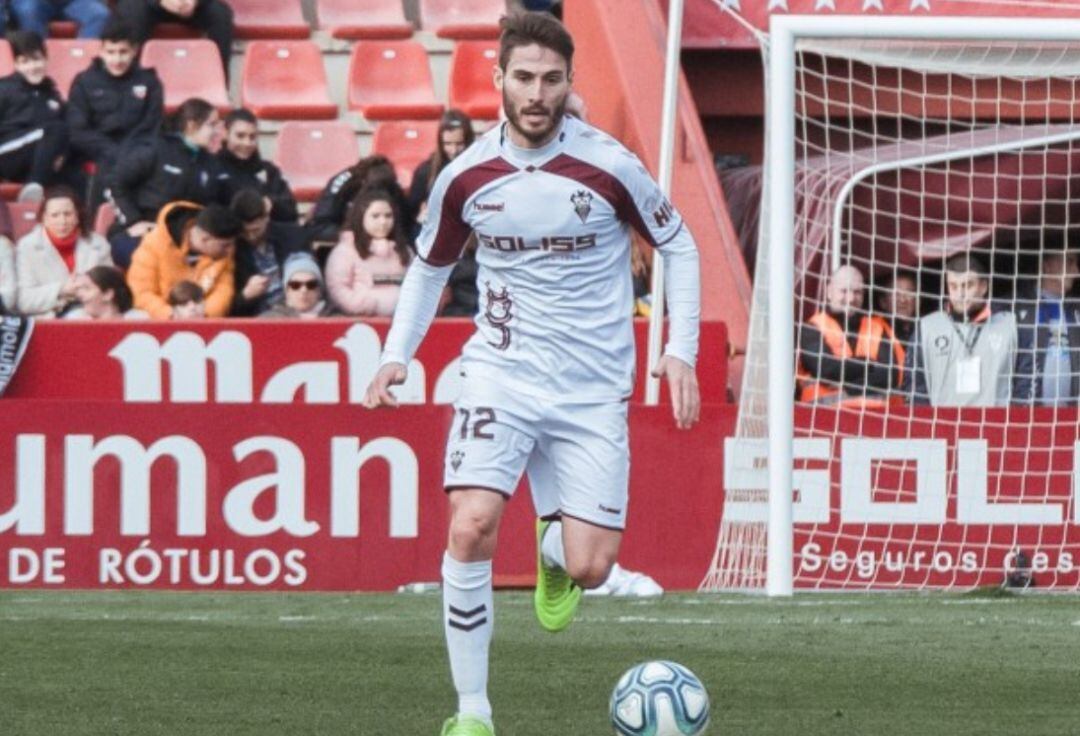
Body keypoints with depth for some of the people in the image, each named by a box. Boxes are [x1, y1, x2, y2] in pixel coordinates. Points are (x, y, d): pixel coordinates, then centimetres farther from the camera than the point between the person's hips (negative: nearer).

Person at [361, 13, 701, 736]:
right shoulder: (466, 177, -3)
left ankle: (555, 549, 35)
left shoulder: (609, 166, -9)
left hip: (593, 391, -1)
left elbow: (678, 244, 6)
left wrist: (681, 351, -3)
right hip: (502, 373, 1)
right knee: (471, 528, -22)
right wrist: (396, 356, 3)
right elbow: (430, 267, 15)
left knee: (589, 568, -6)